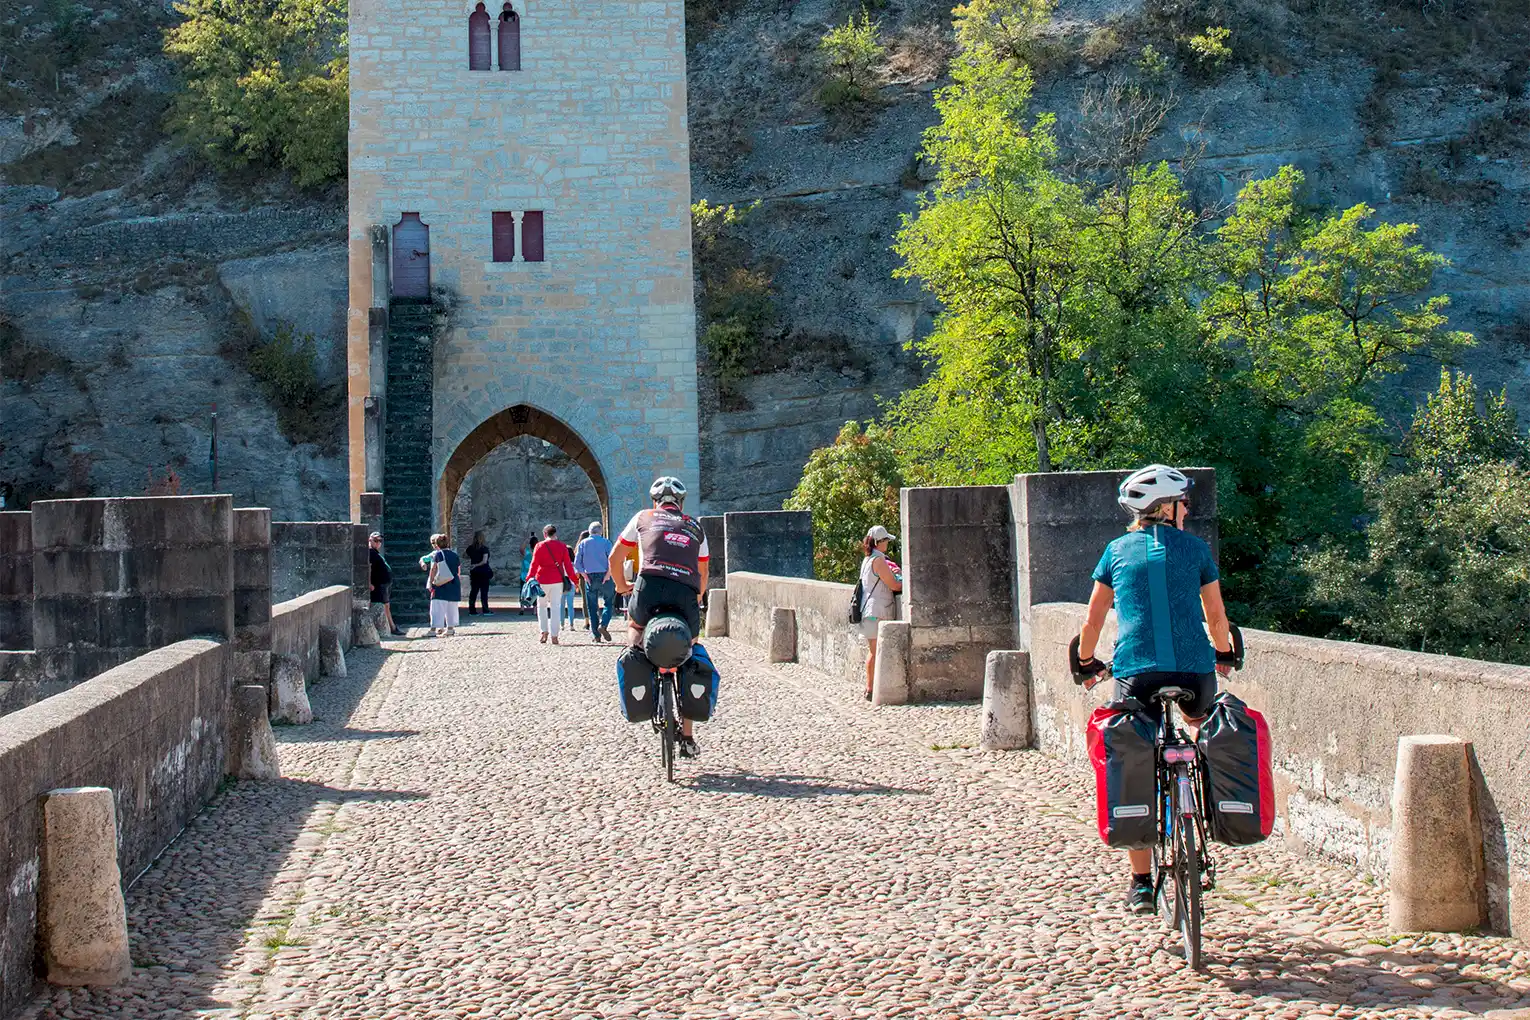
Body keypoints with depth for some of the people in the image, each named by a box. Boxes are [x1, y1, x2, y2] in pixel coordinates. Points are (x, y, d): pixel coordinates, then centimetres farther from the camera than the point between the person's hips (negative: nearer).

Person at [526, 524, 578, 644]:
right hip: (558, 580, 1)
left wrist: (529, 579, -2)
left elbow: (534, 564, -5)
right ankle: (554, 635, -1)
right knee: (555, 607, 3)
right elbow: (568, 564, 2)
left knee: (541, 606, 15)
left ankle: (544, 631, 4)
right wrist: (574, 580, 7)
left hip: (543, 580, -1)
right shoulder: (562, 546, 3)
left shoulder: (540, 546, -2)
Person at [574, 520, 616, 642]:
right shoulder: (605, 542, -1)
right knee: (608, 603, 8)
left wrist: (584, 575, 2)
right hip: (604, 576, -2)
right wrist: (608, 574, -8)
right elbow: (612, 560, -12)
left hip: (589, 578, 2)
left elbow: (577, 563, 1)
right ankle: (603, 625, -15)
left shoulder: (583, 544, 7)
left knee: (592, 606, 7)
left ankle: (596, 635, 5)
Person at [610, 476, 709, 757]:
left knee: (635, 623, 32)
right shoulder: (695, 528, 27)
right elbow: (703, 574, 33)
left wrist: (622, 585, 41)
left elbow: (614, 559, 24)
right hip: (686, 596, 2)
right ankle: (687, 737, 15)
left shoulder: (644, 518, 21)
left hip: (650, 588, -1)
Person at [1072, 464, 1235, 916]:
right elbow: (1216, 616, 16)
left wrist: (1086, 662, 32)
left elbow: (1093, 619, 15)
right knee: (1199, 722, 33)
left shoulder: (1118, 550, 12)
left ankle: (1141, 884, 6)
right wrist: (1223, 654, 35)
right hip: (1193, 668, 0)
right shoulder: (1195, 549, 9)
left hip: (1135, 672, 0)